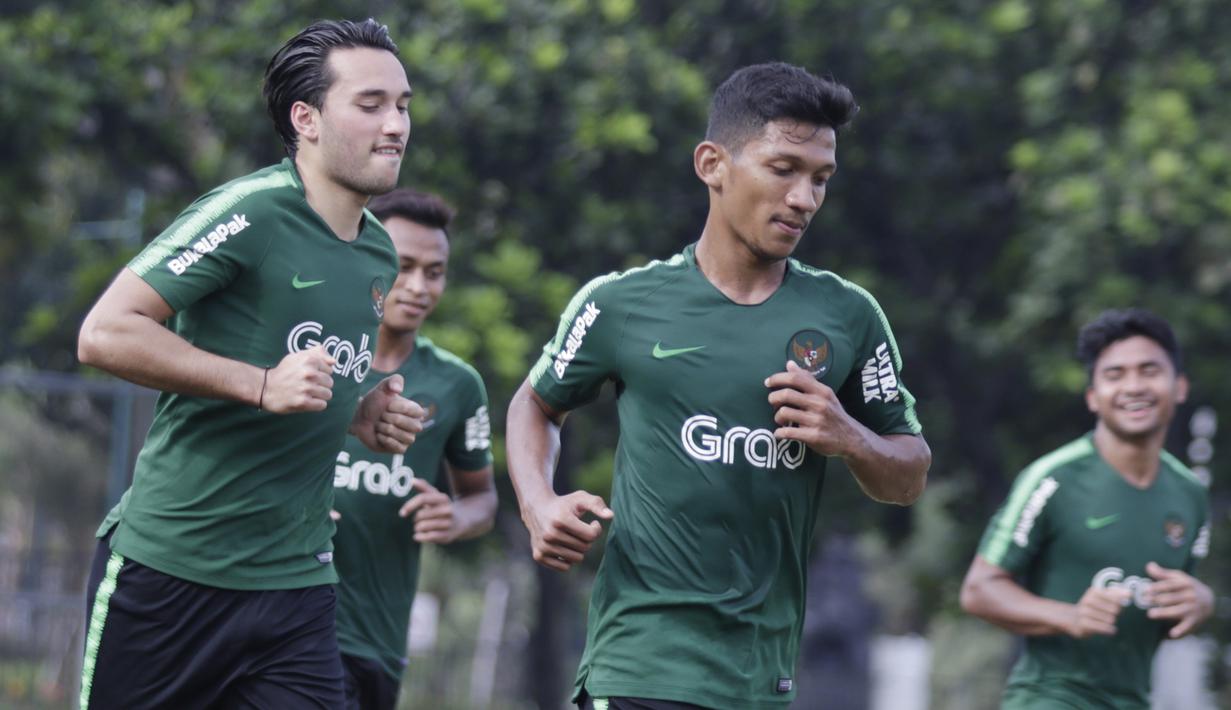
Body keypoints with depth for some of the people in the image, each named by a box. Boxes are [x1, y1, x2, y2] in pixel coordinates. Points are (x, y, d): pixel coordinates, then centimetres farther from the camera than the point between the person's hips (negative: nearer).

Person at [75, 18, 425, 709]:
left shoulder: (380, 255, 12)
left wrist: (364, 412, 7)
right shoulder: (249, 212, -12)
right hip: (169, 569, -6)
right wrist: (261, 384, -24)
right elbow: (105, 334, -19)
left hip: (297, 583, 6)